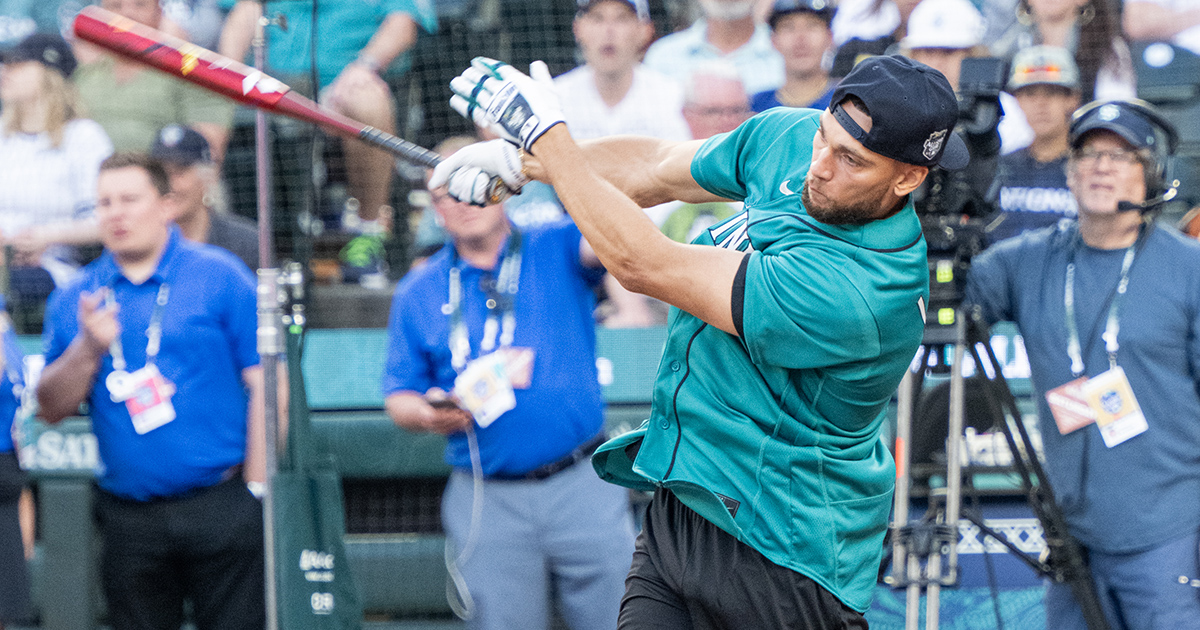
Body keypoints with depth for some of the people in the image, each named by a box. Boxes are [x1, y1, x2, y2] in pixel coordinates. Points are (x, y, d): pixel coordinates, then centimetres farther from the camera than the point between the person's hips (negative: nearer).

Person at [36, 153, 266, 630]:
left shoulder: (220, 277, 0)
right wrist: (88, 348, -9)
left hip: (220, 509, -3)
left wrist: (257, 489, -7)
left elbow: (265, 384, -3)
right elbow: (52, 408, 9)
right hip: (128, 516, 3)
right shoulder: (75, 300, 11)